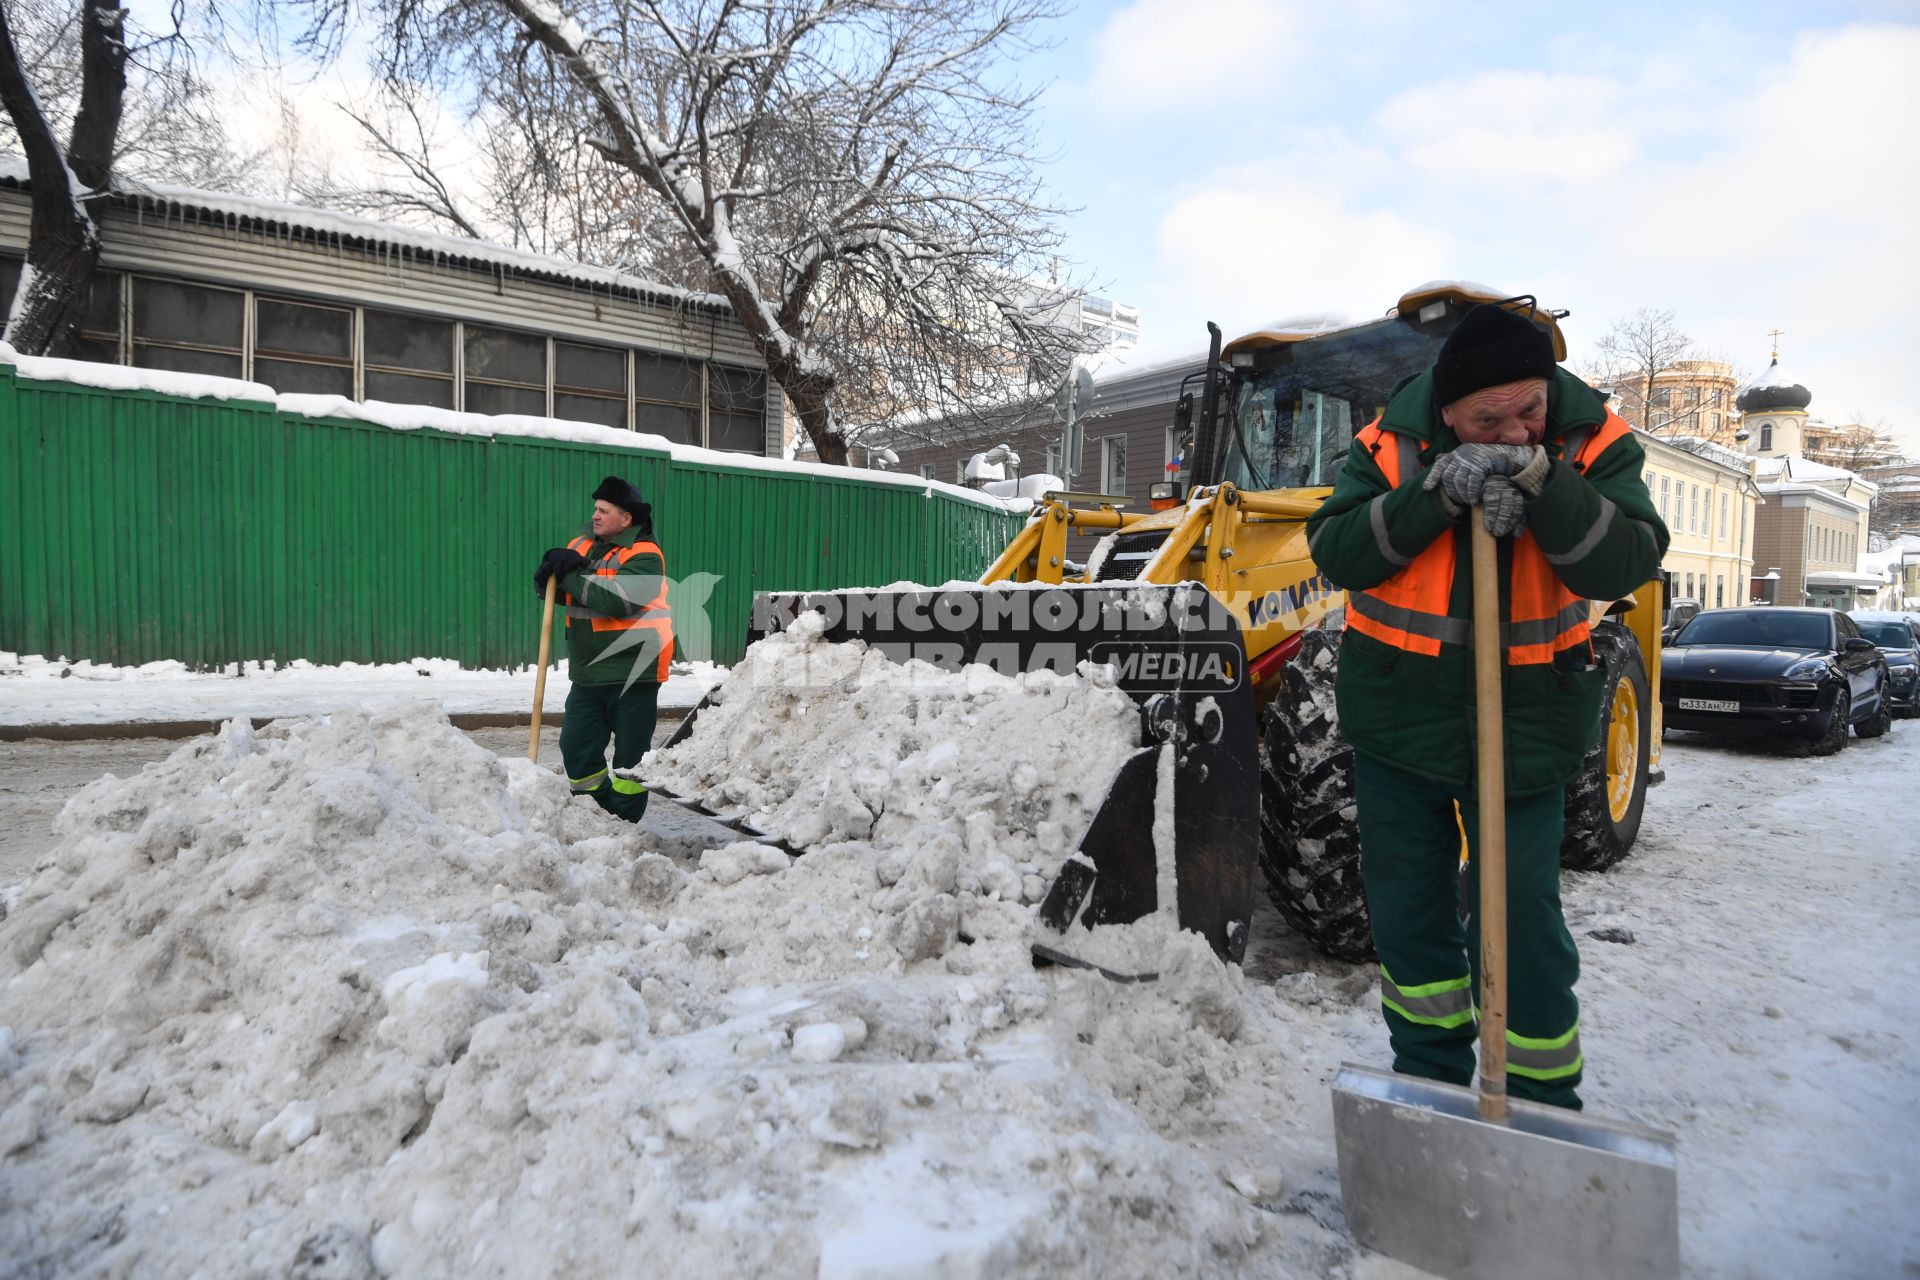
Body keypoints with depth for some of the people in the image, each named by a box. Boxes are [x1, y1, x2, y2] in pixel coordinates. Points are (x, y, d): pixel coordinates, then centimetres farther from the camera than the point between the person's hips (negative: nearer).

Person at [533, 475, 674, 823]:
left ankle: (624, 822, 18)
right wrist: (552, 568, -13)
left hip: (632, 675, -7)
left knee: (630, 756, 4)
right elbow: (548, 587, 9)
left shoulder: (644, 556, -11)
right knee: (576, 749, 10)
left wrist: (572, 575, -17)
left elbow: (616, 600, -25)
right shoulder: (582, 547, 11)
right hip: (588, 675, 7)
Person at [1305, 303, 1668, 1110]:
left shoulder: (1593, 443, -7)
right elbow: (1334, 551, -16)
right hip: (1398, 710, 2)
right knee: (1407, 903, 12)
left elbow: (1625, 565, -19)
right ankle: (1430, 1074, 32)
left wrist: (1541, 483, -32)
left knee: (1522, 915, 1)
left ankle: (1542, 1101, 22)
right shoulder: (1393, 439, -7)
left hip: (1522, 722, -1)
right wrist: (1436, 495, -28)